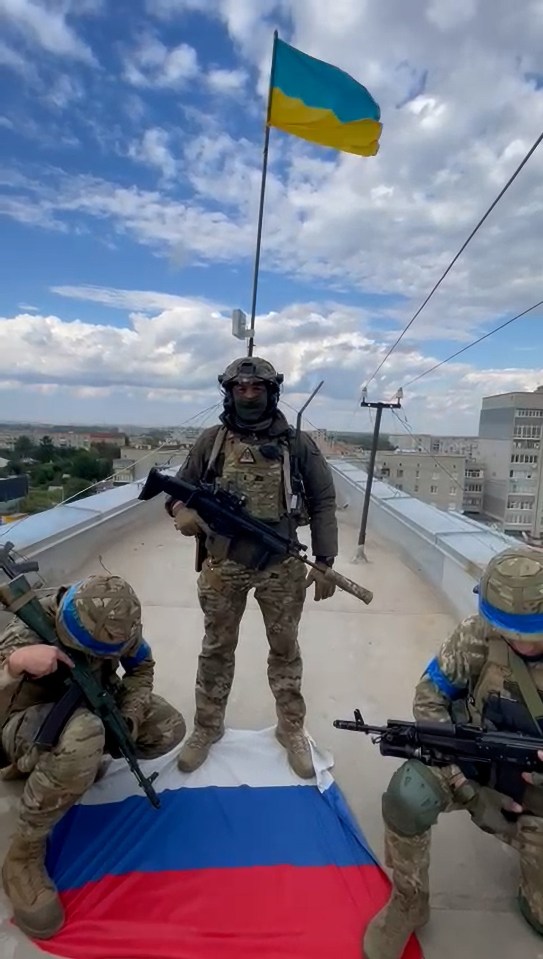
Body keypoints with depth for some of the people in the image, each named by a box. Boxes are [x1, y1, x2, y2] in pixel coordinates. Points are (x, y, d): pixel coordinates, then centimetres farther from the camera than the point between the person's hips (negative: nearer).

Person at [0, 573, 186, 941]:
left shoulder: (112, 625, -19)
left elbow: (141, 666, -2)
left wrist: (129, 719, -16)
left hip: (92, 708, 6)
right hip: (32, 723, -6)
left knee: (169, 728, -7)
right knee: (82, 736, -40)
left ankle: (75, 760, 8)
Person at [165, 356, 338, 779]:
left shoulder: (298, 443, -3)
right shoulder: (211, 440, 0)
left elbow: (323, 503, 0)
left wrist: (325, 561, -5)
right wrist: (185, 513, -17)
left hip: (282, 567, 0)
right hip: (223, 565, 1)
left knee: (285, 649, 15)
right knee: (217, 649, 16)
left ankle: (292, 730, 35)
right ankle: (207, 728, 36)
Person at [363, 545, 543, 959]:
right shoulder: (478, 635, -22)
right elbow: (429, 700, -13)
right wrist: (468, 790, -22)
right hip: (474, 756, -1)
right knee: (408, 797, -29)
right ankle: (408, 904, 1)